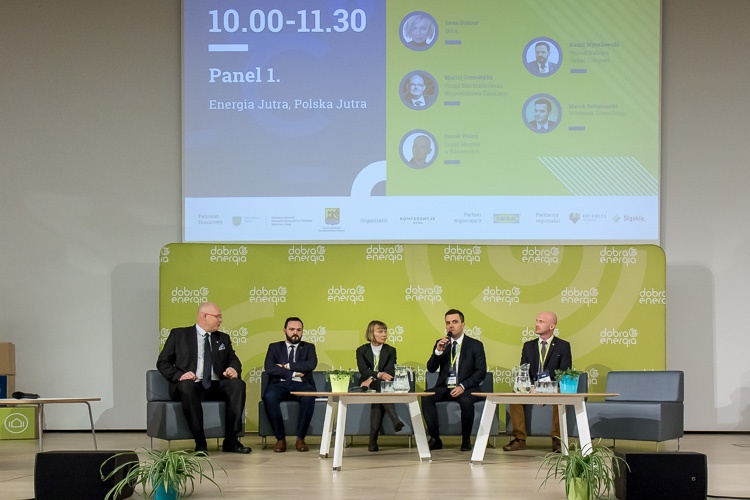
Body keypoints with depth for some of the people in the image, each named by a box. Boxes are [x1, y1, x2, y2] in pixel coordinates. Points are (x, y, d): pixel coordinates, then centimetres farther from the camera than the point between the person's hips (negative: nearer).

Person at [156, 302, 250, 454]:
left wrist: (234, 369, -8)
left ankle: (231, 440, -26)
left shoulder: (223, 338, 22)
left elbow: (234, 360, 19)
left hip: (216, 387, 4)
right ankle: (200, 442, -35)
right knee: (186, 385, -39)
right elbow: (162, 362, 6)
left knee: (238, 384, -26)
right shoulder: (179, 335, 10)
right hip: (192, 385, -4)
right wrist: (179, 375, -15)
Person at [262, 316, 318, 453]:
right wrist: (293, 373, -7)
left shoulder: (309, 347, 20)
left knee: (309, 397, -36)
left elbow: (311, 365, -2)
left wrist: (287, 366, -5)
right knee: (269, 397, -35)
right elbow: (269, 368, 0)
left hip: (300, 385, 0)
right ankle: (280, 438, -24)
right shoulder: (274, 347, 19)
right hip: (280, 384, 0)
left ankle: (301, 438, -24)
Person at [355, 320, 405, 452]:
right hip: (367, 387, -1)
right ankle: (395, 420, -53)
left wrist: (372, 379, -24)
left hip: (385, 387, 1)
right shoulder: (361, 350, 6)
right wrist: (379, 375, -30)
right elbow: (363, 371, -10)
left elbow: (390, 372, -7)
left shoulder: (390, 350, 9)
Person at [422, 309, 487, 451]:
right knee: (426, 397, -27)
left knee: (466, 401, -37)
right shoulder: (441, 343, 13)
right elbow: (431, 369, 5)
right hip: (444, 387, 3)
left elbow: (481, 372, -4)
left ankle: (466, 440, -15)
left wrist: (463, 386, -17)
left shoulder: (475, 345, 4)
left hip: (465, 388, -3)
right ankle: (435, 439, -19)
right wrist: (438, 351, -13)